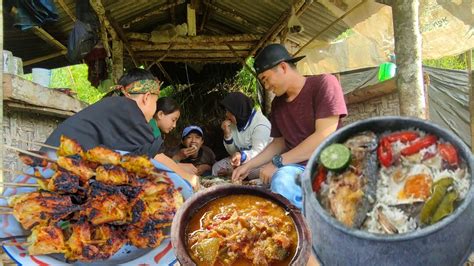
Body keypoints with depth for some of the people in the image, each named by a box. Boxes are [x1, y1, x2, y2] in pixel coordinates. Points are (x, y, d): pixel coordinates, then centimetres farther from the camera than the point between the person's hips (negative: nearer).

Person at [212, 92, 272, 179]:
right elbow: (233, 153, 4)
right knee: (217, 167, -9)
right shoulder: (233, 123, 1)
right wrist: (227, 134, -13)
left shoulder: (260, 124, -21)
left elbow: (258, 152, -28)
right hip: (244, 161, 7)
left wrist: (242, 156, -49)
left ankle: (230, 173, -15)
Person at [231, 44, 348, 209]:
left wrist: (277, 162, -15)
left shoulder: (323, 84, -7)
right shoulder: (277, 103, 14)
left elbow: (324, 136, -16)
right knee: (281, 180, -28)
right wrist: (249, 166, 9)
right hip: (296, 167, 6)